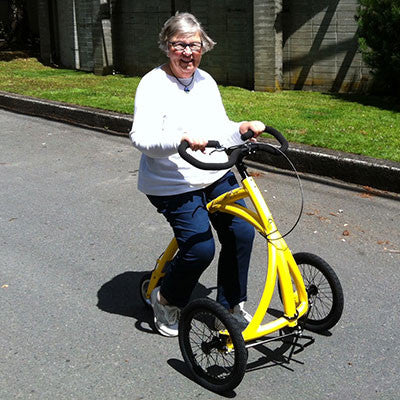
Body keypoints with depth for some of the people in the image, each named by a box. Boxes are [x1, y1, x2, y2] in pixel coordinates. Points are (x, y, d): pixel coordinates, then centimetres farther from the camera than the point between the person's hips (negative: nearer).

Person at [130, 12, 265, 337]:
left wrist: (243, 128, -4)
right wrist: (182, 138, -40)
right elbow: (142, 138, -24)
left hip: (217, 176, 6)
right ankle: (166, 300, 11)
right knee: (201, 248, -18)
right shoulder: (154, 84, -11)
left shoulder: (206, 82, 10)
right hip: (174, 185, -6)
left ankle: (231, 305, 11)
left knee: (242, 232, -9)